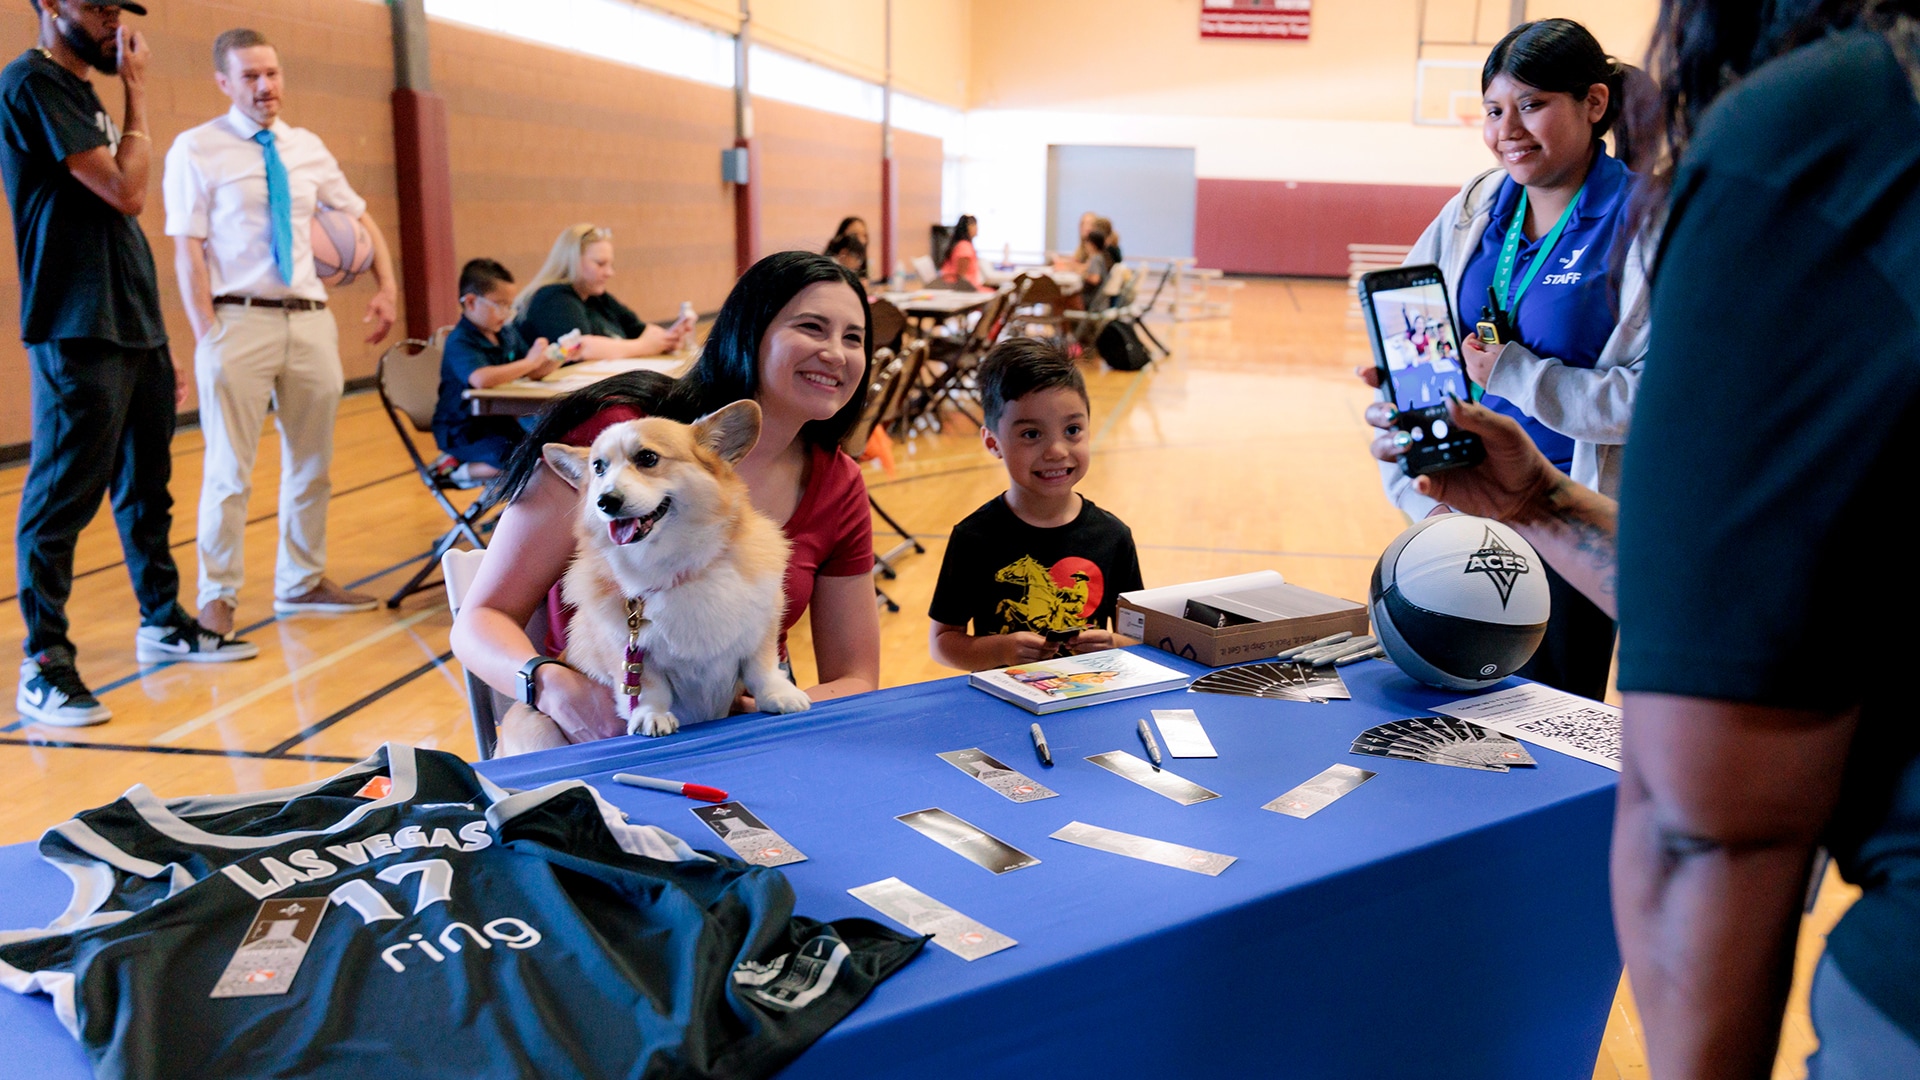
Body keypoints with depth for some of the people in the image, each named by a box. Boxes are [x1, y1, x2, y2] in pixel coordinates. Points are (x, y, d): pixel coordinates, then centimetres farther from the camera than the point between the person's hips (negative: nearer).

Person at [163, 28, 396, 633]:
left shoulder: (308, 148, 12)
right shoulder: (197, 149, -2)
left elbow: (359, 217, 24)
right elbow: (187, 249, -6)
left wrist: (387, 287, 11)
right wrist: (206, 336, -14)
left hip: (310, 320, 5)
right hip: (240, 321, -5)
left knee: (312, 464, 11)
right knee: (230, 470, -3)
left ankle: (302, 583, 25)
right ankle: (217, 597, 10)